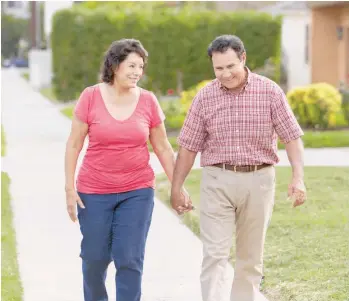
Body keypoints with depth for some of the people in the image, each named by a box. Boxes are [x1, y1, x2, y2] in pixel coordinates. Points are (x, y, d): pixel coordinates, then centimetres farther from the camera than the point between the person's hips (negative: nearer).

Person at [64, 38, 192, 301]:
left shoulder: (148, 101, -3)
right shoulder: (91, 97, -8)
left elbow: (163, 147, 5)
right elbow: (74, 144, -3)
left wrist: (178, 186, 3)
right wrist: (70, 188, -7)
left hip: (137, 191, 1)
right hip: (94, 192, -1)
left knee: (130, 260, -6)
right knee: (95, 258, 8)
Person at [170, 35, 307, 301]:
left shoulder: (270, 91, -3)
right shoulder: (205, 97, 0)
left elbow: (292, 137, -3)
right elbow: (188, 147, 6)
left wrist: (298, 178, -14)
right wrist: (176, 187, 7)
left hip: (258, 180, 0)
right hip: (217, 181, 0)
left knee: (251, 256, 10)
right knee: (214, 254, -8)